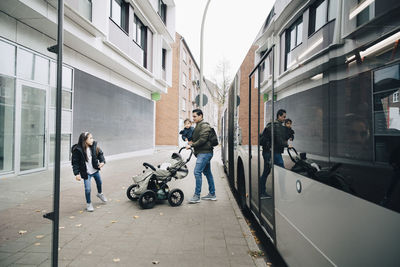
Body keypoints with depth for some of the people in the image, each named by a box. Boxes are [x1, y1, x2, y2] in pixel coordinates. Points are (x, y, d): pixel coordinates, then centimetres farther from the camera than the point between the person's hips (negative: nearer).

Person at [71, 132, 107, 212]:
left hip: (95, 170, 5)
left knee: (99, 182, 26)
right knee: (87, 189, -6)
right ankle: (88, 204, 18)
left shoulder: (94, 146, -10)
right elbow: (75, 162, -18)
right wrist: (77, 173, -22)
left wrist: (102, 161, -14)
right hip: (86, 172, -5)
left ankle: (100, 193, 57)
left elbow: (100, 153, 2)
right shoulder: (77, 150, -22)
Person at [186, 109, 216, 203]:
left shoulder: (204, 126, -11)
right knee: (207, 172, 13)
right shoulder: (198, 126, 20)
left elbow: (202, 140, -21)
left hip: (204, 152, -10)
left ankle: (197, 196, -9)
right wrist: (191, 142, 6)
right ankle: (212, 194, 21)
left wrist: (192, 145, -17)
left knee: (197, 172, -13)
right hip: (204, 152, 10)